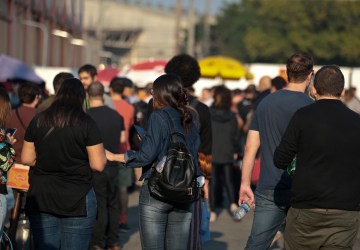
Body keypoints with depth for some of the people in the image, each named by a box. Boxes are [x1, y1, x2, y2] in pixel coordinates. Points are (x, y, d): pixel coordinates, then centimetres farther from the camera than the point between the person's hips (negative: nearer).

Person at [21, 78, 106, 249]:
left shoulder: (38, 121, 2)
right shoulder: (87, 124, -7)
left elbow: (26, 159, 6)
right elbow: (98, 165, -9)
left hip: (41, 198, 3)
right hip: (77, 200, -3)